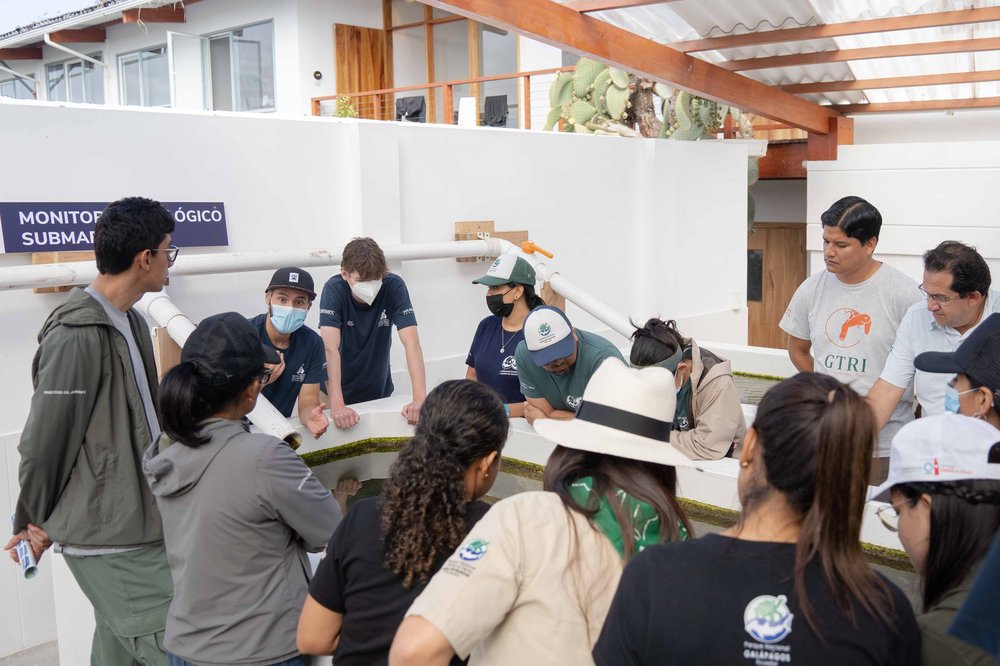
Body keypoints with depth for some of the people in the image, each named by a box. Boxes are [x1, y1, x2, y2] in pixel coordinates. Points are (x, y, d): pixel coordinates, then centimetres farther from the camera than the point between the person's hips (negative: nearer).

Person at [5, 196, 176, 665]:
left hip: (137, 519, 9)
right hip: (107, 537, -9)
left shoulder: (129, 322, 10)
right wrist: (32, 522, 0)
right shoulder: (77, 333, -18)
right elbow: (44, 440, -12)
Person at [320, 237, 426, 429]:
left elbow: (411, 343, -24)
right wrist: (337, 404, -41)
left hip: (379, 391, 2)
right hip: (340, 393, -2)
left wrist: (420, 397, -36)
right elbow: (331, 348, -30)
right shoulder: (334, 289, -22)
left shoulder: (394, 286, -18)